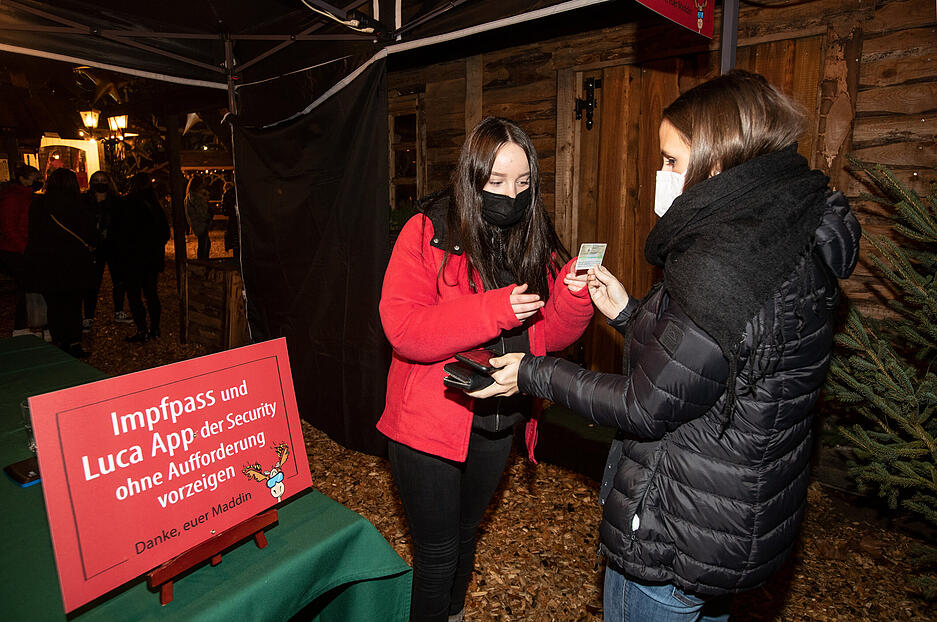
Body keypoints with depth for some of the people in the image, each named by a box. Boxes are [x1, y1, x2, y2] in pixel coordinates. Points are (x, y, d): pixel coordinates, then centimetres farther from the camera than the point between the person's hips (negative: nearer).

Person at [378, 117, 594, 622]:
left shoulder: (535, 240, 1)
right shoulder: (428, 232, -13)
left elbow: (548, 334, 2)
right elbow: (402, 327, -23)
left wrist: (574, 297, -18)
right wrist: (493, 310, -30)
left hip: (498, 424, 5)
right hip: (431, 425, -5)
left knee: (465, 536, 27)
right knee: (436, 556, 10)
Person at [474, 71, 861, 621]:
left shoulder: (726, 263, -30)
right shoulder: (794, 236, 2)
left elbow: (646, 407, -23)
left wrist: (533, 374, -12)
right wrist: (629, 312, 10)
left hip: (675, 535, -9)